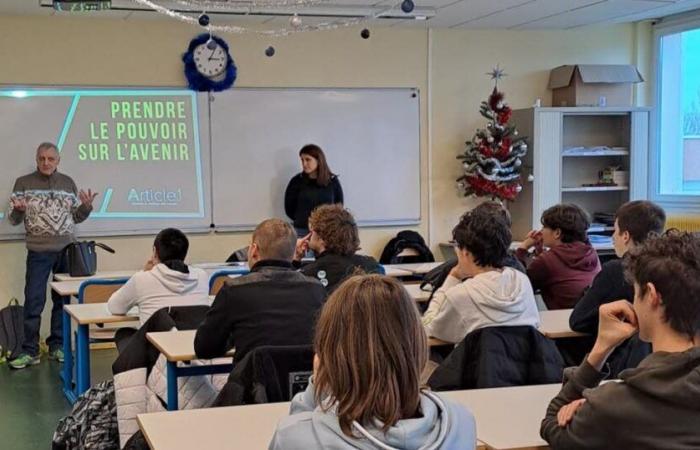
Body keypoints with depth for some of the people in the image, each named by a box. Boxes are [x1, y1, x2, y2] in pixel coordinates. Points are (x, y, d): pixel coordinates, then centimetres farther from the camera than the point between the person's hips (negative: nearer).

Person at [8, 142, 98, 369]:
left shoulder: (68, 183, 9)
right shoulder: (23, 183, 2)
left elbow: (77, 217, 13)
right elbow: (13, 220, 3)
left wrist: (86, 206, -7)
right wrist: (19, 210, -19)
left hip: (67, 250, 3)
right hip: (39, 252, -2)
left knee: (63, 300, 7)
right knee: (33, 301, -4)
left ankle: (57, 346, 17)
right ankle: (30, 351, 2)